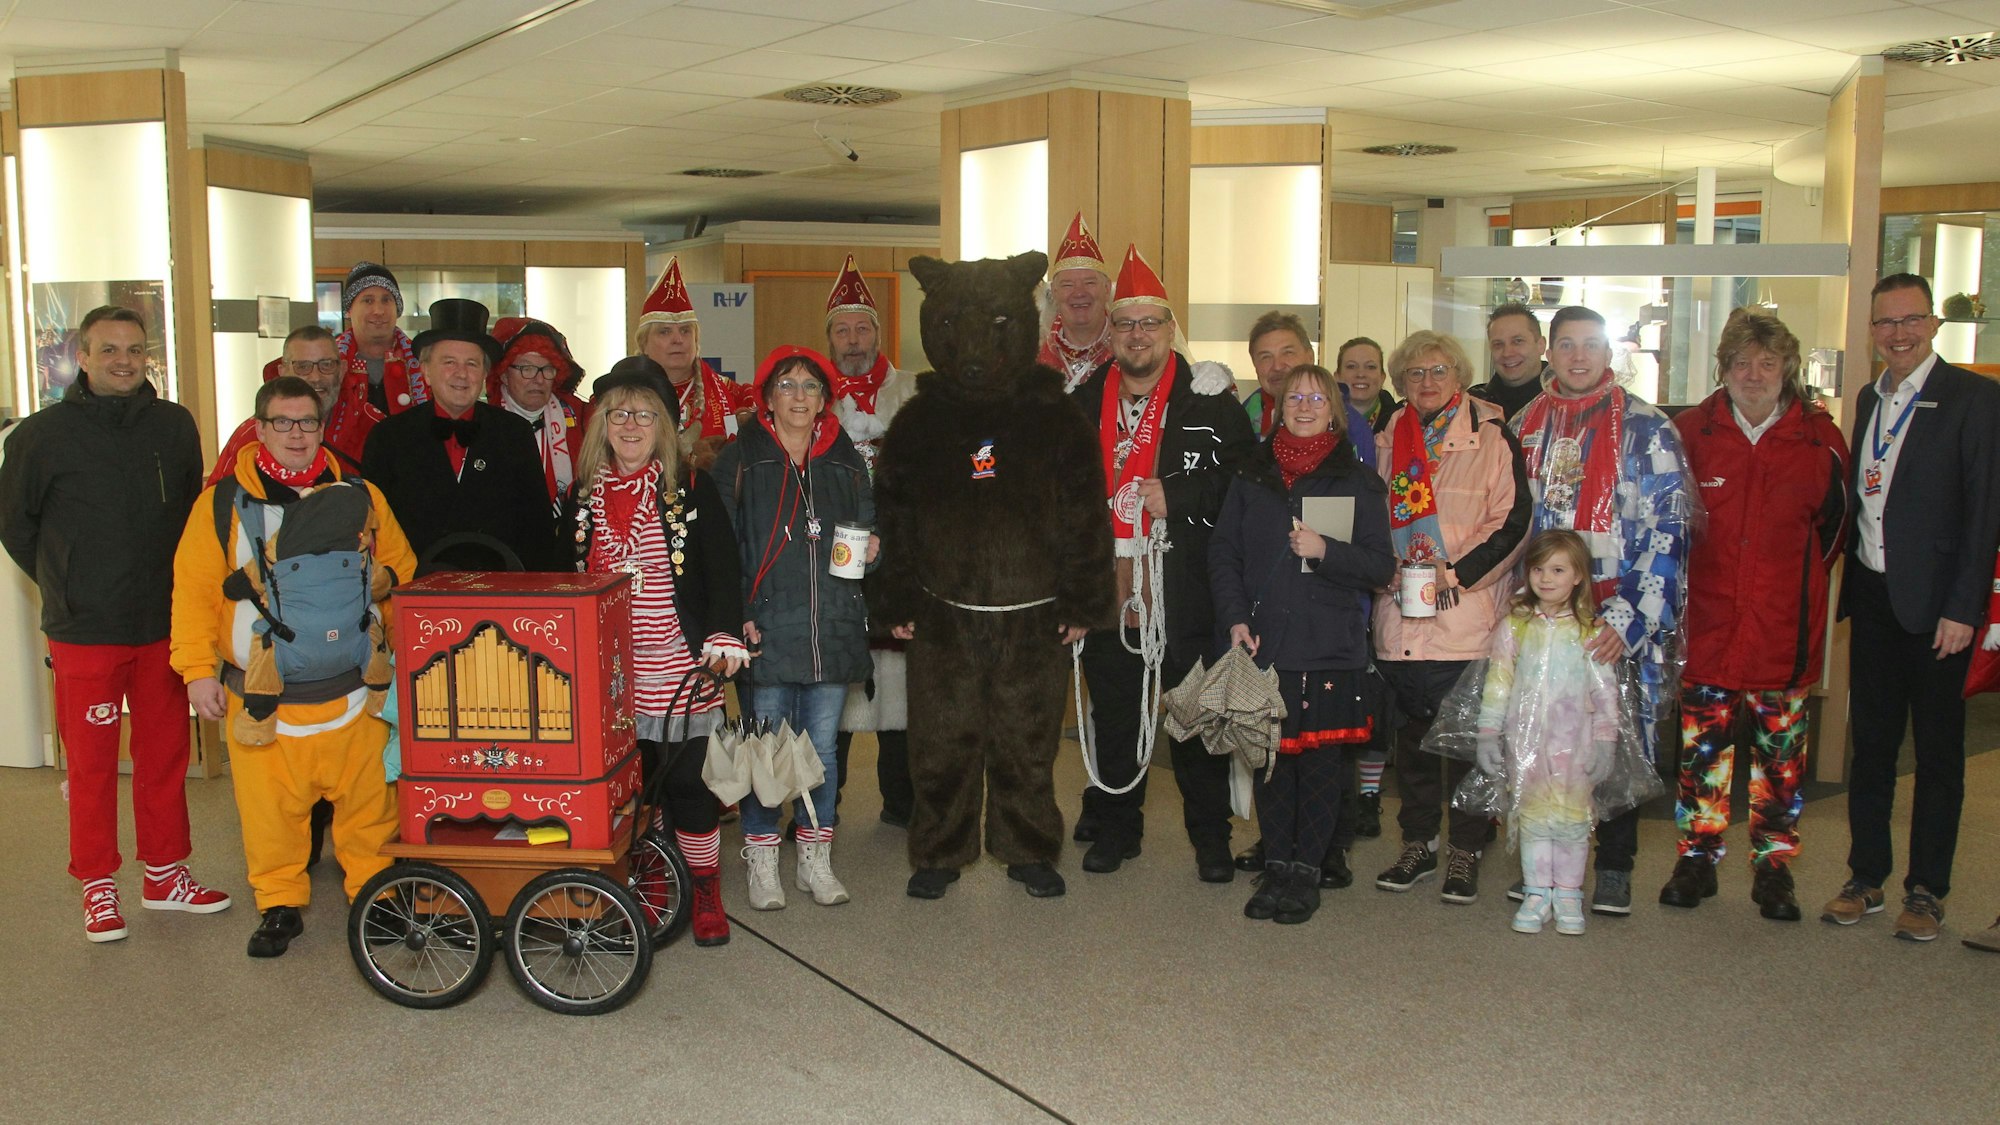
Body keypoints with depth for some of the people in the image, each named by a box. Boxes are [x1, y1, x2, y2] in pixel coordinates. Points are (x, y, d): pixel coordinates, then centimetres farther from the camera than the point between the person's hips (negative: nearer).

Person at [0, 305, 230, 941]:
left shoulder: (175, 425, 5)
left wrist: (177, 585, 11)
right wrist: (66, 587, 8)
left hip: (164, 626, 3)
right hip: (83, 631, -3)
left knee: (166, 754, 11)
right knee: (91, 763, 4)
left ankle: (165, 874, 24)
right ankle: (98, 886, 18)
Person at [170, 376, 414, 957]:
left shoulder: (360, 497, 9)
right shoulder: (223, 503, 3)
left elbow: (402, 574, 17)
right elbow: (195, 592, 2)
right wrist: (198, 669, -4)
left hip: (355, 692, 1)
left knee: (367, 801, 6)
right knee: (269, 807, 5)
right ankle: (279, 905, 23)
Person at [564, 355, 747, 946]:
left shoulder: (693, 489, -1)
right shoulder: (584, 493, 10)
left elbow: (723, 569, -5)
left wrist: (724, 635, -19)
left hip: (680, 665, -3)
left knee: (687, 780, 1)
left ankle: (706, 891, 17)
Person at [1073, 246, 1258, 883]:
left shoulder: (1212, 404, 0)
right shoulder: (1082, 404, 10)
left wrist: (1177, 498, -14)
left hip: (1184, 591, -3)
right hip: (1107, 587, 3)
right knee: (1113, 712, 12)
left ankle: (1211, 836, 19)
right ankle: (1114, 827, 27)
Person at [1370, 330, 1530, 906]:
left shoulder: (1491, 438, 0)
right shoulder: (1389, 442, 13)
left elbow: (1512, 521, -6)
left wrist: (1457, 573, -15)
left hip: (1467, 618, -4)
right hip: (1400, 618, 4)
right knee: (1412, 734, 11)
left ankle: (1465, 851, 12)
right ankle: (1418, 843, 23)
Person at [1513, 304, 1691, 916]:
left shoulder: (1647, 429, -3)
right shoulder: (1523, 427, 11)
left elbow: (1667, 533, -8)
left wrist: (1629, 618, -16)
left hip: (1619, 621, -3)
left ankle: (1614, 867, 15)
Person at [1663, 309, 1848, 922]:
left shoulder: (1819, 438, 0)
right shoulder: (1691, 431, 0)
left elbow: (1834, 524, 12)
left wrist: (1797, 583, 9)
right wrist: (1688, 581, 7)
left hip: (1786, 631, 0)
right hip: (1708, 624, 0)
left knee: (1782, 753, 7)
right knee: (1701, 750, 6)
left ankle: (1774, 866, 20)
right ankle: (1697, 859, 19)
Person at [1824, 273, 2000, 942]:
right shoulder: (1870, 399, 11)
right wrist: (1847, 588, 5)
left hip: (1934, 603, -5)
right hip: (1873, 595, 5)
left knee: (1937, 749, 6)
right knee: (1871, 742, 11)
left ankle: (1927, 890, 17)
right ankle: (1866, 879, 22)